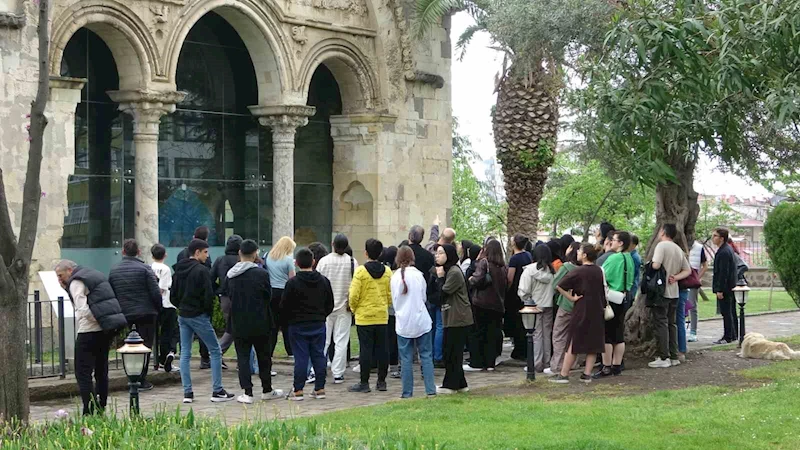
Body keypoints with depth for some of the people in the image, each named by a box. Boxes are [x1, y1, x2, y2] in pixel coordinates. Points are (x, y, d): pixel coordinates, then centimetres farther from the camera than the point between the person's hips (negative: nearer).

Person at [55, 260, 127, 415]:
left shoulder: (76, 282, -7)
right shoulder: (95, 274, 21)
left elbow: (82, 309, -19)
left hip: (90, 329, -9)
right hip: (107, 329, 9)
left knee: (83, 373, -5)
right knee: (101, 370, 16)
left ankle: (89, 412, -12)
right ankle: (101, 409, 17)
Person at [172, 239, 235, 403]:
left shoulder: (179, 271, 10)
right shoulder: (201, 270, -13)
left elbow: (173, 296, 12)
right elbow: (208, 295, -17)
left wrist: (182, 307, 15)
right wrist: (209, 312, -3)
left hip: (182, 316, 7)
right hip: (198, 316, -7)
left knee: (185, 354, 8)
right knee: (215, 351, 2)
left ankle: (187, 393, 5)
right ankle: (217, 391, 1)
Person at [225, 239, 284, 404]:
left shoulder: (229, 275, -3)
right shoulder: (261, 273, -12)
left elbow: (225, 293, 5)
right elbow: (269, 296, -3)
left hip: (238, 323, 2)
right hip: (260, 322, -1)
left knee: (243, 357, 6)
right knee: (263, 356, 13)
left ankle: (247, 393, 0)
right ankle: (267, 390, 22)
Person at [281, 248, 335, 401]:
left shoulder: (292, 282, -11)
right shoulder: (324, 281, 4)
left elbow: (284, 306, -8)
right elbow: (330, 305, 9)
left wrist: (290, 319, 9)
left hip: (298, 326, -3)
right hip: (319, 325, 4)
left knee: (300, 357, -2)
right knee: (319, 356, 8)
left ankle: (298, 390, -1)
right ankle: (320, 388, 10)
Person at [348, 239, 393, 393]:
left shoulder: (361, 271, -12)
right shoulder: (387, 271, 0)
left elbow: (354, 295, -13)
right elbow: (391, 295, 3)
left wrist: (353, 309, 5)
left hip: (364, 316, -4)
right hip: (382, 316, 4)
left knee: (365, 350, 0)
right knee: (382, 349, 9)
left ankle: (364, 382, 2)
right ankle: (382, 381, 15)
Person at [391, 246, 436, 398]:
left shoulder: (395, 276, -3)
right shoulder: (418, 275, -6)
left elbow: (394, 300, 6)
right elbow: (424, 297, 5)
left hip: (403, 323, 1)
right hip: (421, 321, -1)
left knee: (406, 358, 5)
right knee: (426, 355, 5)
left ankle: (407, 392, 5)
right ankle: (430, 390, 2)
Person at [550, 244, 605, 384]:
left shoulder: (578, 271, -11)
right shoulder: (599, 271, 4)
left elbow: (559, 286, -18)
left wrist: (571, 298, -10)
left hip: (581, 311, -4)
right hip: (597, 312, 4)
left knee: (573, 344, 0)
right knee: (593, 344, 8)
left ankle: (564, 375, 2)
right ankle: (587, 374, 5)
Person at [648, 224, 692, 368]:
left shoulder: (662, 245, -12)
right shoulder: (679, 249, 13)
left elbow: (656, 265, -23)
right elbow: (687, 270, 13)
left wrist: (649, 266, -2)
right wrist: (675, 277, 1)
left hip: (661, 292, -7)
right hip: (674, 292, 7)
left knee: (660, 324, -4)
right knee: (671, 323, 14)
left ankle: (663, 358, -6)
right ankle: (674, 356, 16)